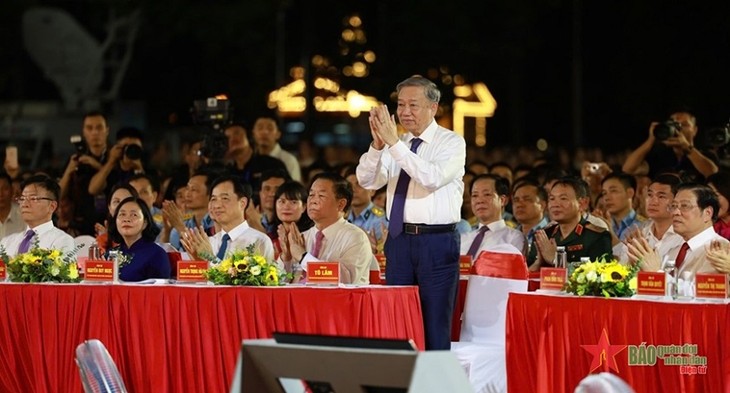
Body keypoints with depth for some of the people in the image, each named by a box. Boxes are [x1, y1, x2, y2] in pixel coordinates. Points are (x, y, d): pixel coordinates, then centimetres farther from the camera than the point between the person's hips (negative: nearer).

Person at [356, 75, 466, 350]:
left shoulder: (452, 142, -4)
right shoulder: (395, 145, 10)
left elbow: (432, 178, -23)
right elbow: (367, 181, -2)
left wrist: (394, 143, -25)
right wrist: (378, 144, -19)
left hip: (438, 243, -5)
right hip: (399, 239, 5)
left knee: (435, 328, -3)